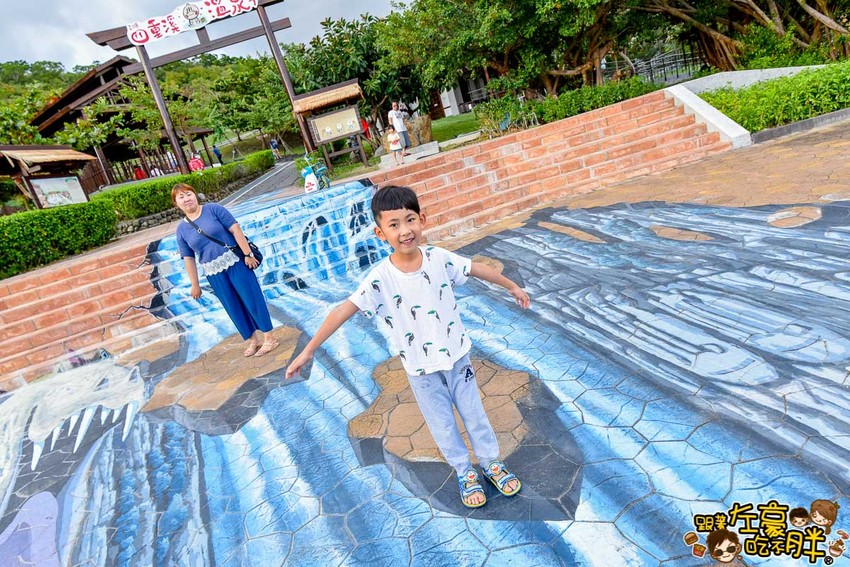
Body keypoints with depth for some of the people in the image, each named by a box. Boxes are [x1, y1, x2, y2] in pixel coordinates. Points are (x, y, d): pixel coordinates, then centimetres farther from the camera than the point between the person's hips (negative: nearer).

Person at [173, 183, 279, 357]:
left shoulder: (213, 209, -5)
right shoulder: (181, 229, 4)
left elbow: (235, 230, -10)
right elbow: (188, 259, 5)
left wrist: (248, 254, -16)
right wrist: (195, 284, 6)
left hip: (235, 262, -3)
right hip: (214, 273, 4)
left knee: (252, 299, 1)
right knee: (234, 308, 10)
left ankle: (269, 338, 12)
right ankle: (252, 340, 25)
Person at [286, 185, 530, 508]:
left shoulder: (439, 258, -15)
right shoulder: (380, 278, -21)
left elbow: (477, 269, -1)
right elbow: (345, 309, -21)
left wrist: (512, 286, 12)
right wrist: (309, 350, -22)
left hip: (457, 355, 2)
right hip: (421, 370, -1)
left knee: (474, 413, 20)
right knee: (442, 425, 18)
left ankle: (491, 462, 45)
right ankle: (465, 473, 43)